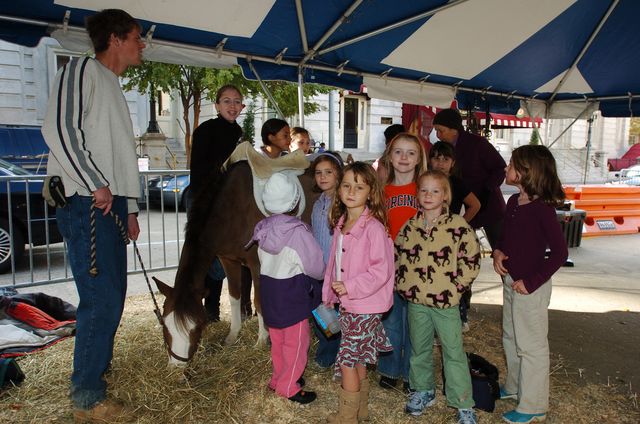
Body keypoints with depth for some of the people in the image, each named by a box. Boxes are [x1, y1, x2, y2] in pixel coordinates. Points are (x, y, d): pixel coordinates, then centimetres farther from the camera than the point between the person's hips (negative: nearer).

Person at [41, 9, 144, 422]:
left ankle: (97, 369, 27)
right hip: (85, 202, -9)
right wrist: (95, 185, -16)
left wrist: (130, 208, 21)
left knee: (112, 296, 12)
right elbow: (59, 129, -16)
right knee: (102, 299, -9)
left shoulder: (115, 89, 25)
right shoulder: (82, 69, -2)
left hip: (111, 204, 9)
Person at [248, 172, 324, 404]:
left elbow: (263, 259, 6)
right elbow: (315, 266, -15)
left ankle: (278, 378, 36)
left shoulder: (264, 228, -3)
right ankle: (289, 387, 19)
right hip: (292, 295, -7)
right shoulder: (297, 232, -23)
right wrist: (320, 276, 6)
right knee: (296, 341, 9)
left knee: (277, 339, 21)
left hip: (269, 292, 7)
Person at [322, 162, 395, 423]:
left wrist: (350, 287, -24)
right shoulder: (340, 224, 5)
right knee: (357, 359, 20)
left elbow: (382, 270, -21)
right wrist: (329, 294, 12)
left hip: (365, 307, -7)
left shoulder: (373, 226, -19)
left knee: (347, 360, 1)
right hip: (346, 304, 7)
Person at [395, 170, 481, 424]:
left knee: (453, 351, 5)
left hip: (446, 302, -4)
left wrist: (455, 286, -10)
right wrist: (403, 284, 4)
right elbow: (398, 256, 12)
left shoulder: (458, 226, -10)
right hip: (415, 301, 4)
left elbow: (471, 260, -7)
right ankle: (423, 391, 37)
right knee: (419, 348, 18)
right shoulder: (409, 227, 2)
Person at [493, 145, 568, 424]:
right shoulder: (514, 202, 3)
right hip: (510, 281, 8)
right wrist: (498, 252, -4)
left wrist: (531, 282, -21)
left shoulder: (542, 209, -21)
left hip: (531, 287, -8)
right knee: (511, 338, 22)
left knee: (531, 345, 6)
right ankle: (515, 387, 42)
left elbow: (559, 252, -21)